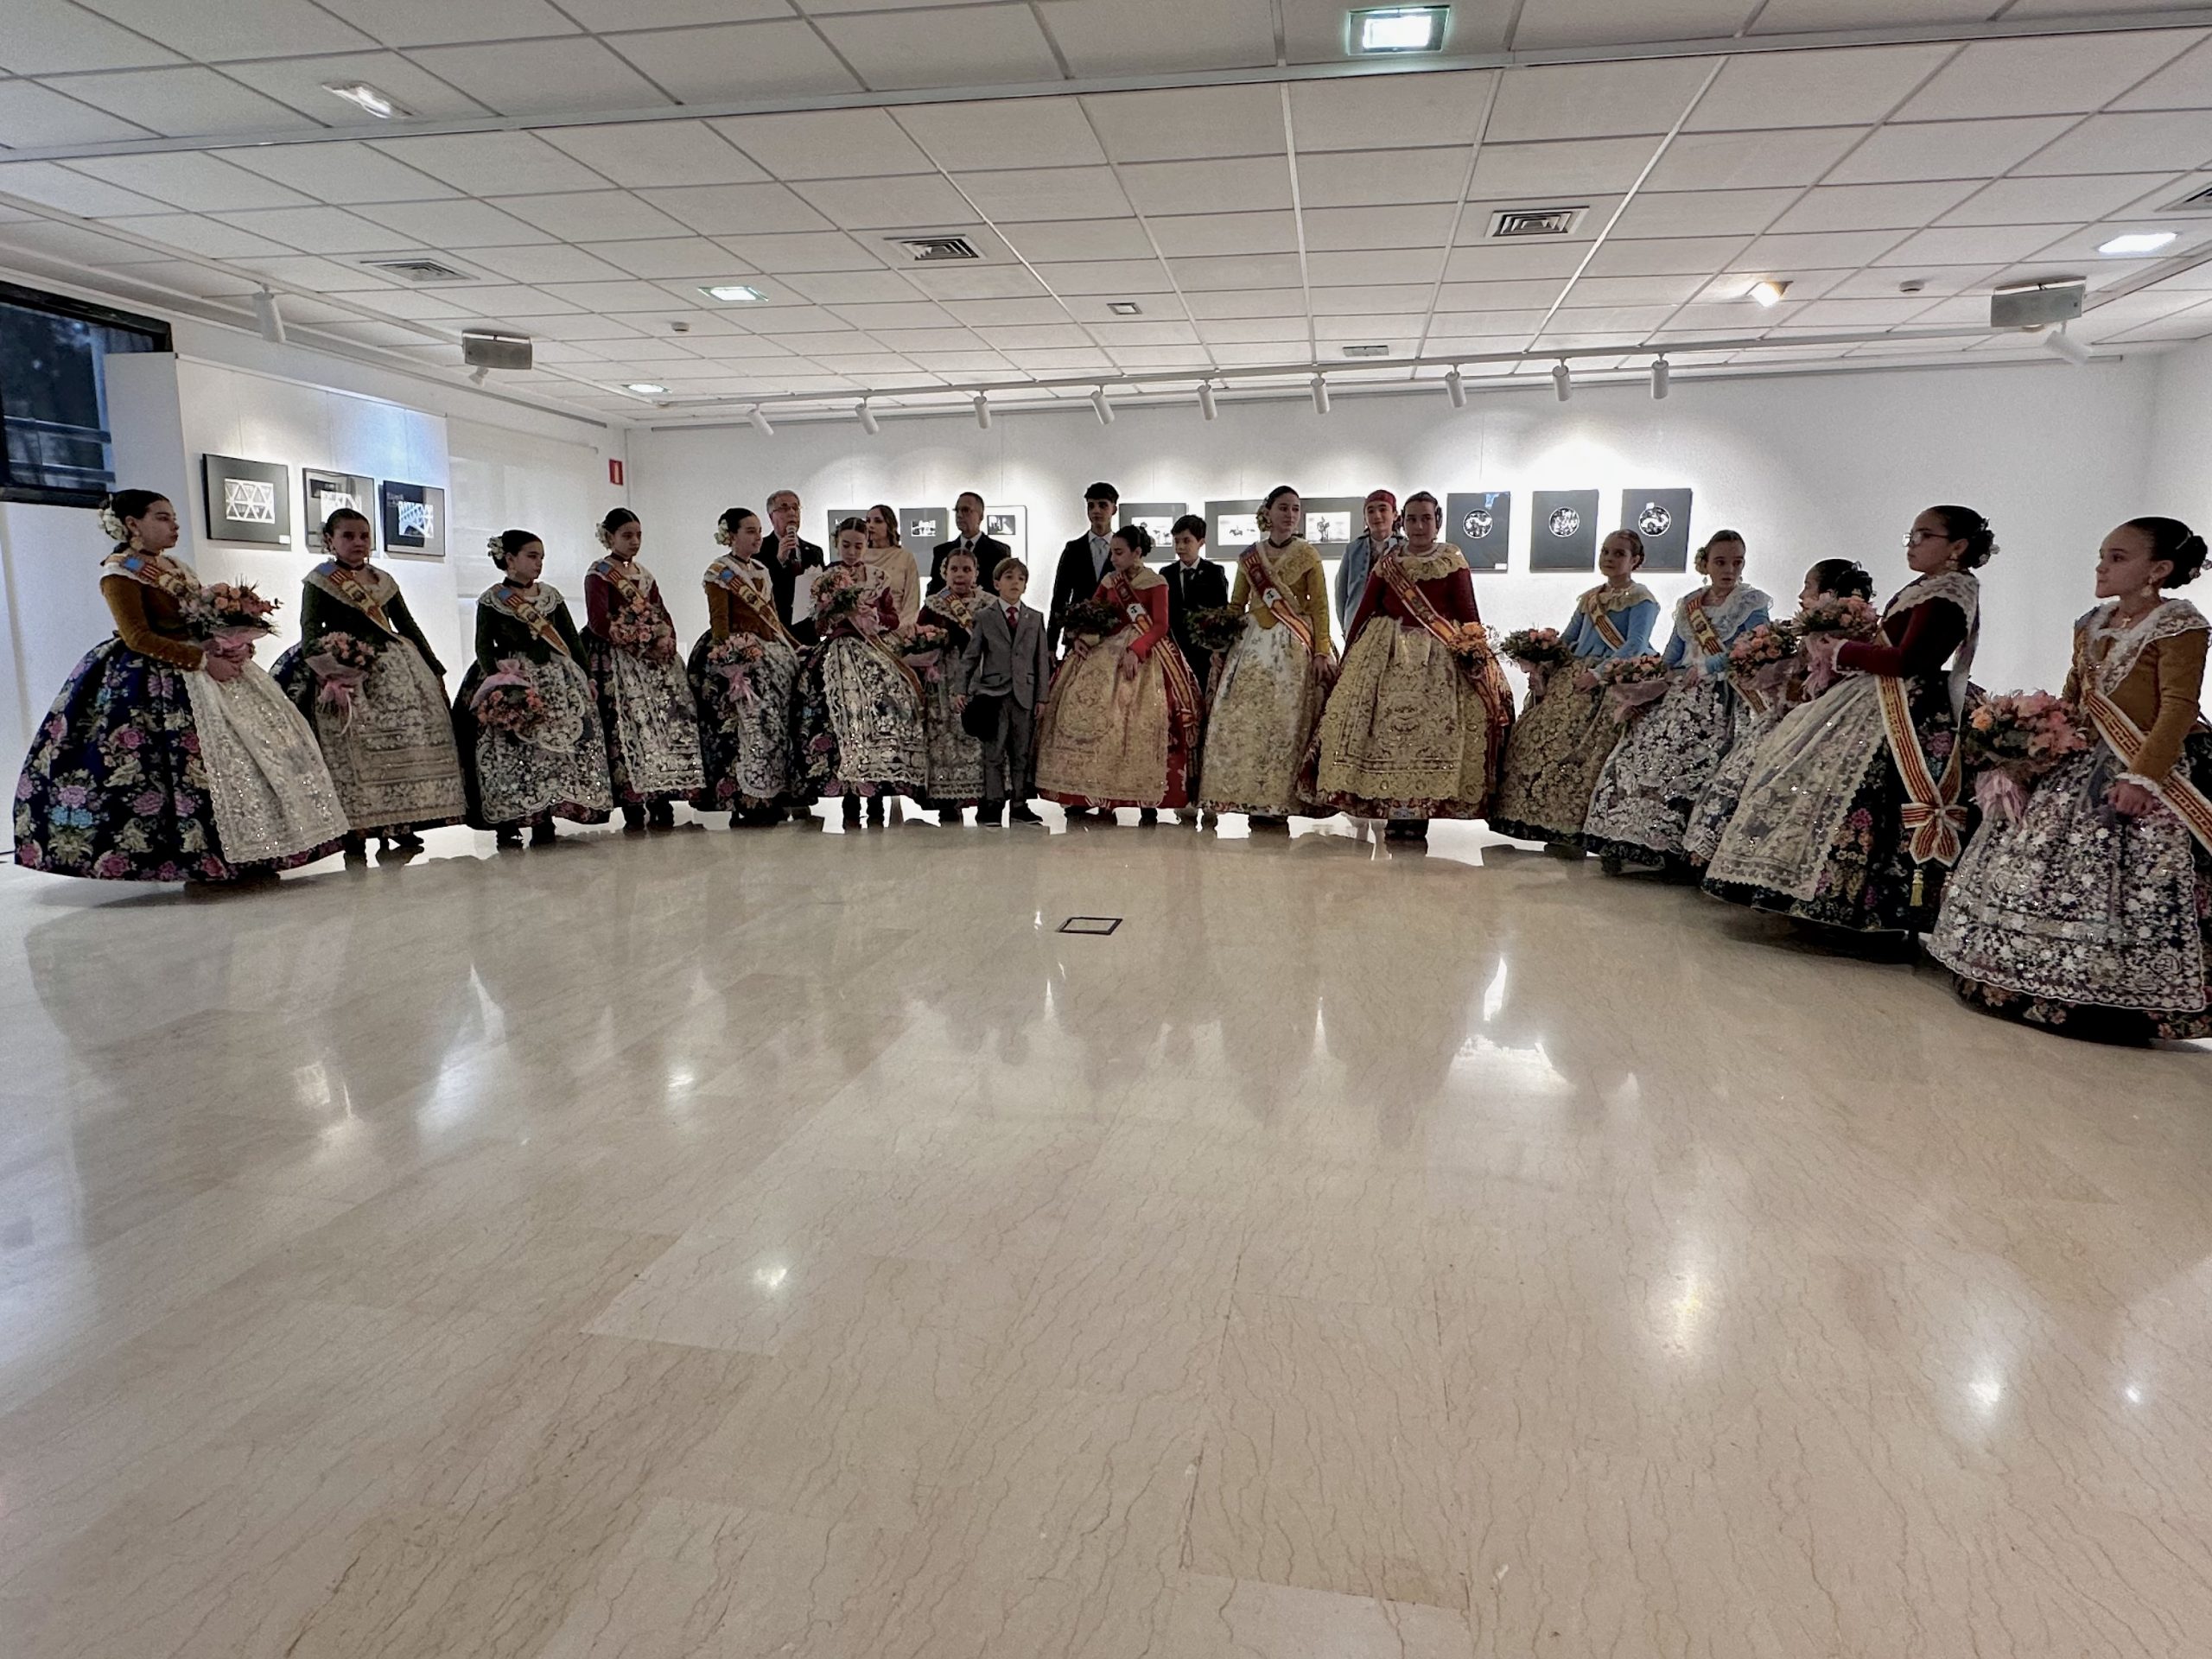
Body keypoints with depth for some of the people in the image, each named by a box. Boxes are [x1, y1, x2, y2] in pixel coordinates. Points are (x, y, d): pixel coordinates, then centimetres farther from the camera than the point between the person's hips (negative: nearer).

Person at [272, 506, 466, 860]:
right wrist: (325, 665, -22)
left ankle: (398, 824, 3)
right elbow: (311, 632, -4)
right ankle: (356, 830, -8)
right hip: (347, 672, -5)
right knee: (351, 750, -11)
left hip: (398, 668, 5)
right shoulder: (319, 581, 5)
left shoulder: (384, 581, 18)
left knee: (406, 741, -2)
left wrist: (435, 669, 18)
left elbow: (408, 627, 21)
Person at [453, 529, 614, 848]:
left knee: (558, 747, -6)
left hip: (557, 680, 4)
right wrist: (494, 683, -18)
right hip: (511, 681, -4)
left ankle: (544, 818, 0)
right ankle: (508, 823, -6)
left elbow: (572, 639, 14)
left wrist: (586, 676, 7)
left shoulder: (551, 595, 13)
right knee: (510, 749, -11)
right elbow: (483, 645, -4)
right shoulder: (490, 600, 2)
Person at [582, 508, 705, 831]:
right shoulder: (599, 574, -1)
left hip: (656, 658, 6)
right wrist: (639, 642, -15)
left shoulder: (644, 575, 20)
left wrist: (666, 641, -3)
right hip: (617, 661, -6)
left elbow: (663, 615, 18)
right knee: (627, 727, -13)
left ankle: (662, 801, -1)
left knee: (668, 720, -4)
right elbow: (599, 622, -11)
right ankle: (633, 806, -12)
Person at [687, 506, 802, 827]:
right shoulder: (719, 572, -1)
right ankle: (746, 801, -15)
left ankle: (773, 794, -2)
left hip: (770, 649, 7)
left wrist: (797, 645, 15)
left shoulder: (762, 571, 20)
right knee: (752, 714, -16)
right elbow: (719, 622, -9)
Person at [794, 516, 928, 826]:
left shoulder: (878, 577, 13)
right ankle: (850, 799, -8)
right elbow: (819, 625, 8)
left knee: (879, 711, -14)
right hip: (839, 652, 0)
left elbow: (894, 618, 11)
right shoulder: (825, 580, 11)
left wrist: (870, 615, -6)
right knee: (844, 713, -15)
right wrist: (835, 609, -9)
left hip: (875, 652, 0)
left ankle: (876, 802, -10)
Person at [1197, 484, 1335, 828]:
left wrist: (1322, 651, -11)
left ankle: (1278, 801, -4)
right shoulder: (1249, 556, 12)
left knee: (1284, 720, -8)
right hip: (1252, 642, 3)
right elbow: (1235, 605, 15)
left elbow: (1320, 607, -2)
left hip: (1292, 645, -3)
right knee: (1242, 718, -4)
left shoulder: (1307, 556, 3)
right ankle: (1252, 797, 3)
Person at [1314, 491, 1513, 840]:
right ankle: (1391, 808, 1)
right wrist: (1347, 655, 7)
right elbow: (1365, 608, 10)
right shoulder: (1387, 561, 10)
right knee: (1384, 721, -5)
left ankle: (1421, 810, -2)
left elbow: (1468, 612, 1)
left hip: (1439, 653, -2)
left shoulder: (1452, 560, 5)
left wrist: (1478, 651, -8)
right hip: (1387, 650, 2)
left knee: (1433, 725, -8)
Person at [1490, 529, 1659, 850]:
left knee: (1581, 750, -19)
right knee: (1540, 738, -4)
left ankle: (1573, 831, -15)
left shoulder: (1641, 600, 1)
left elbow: (1635, 647, -12)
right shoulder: (1590, 598, 22)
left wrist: (1599, 674, -22)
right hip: (1568, 678, 7)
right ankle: (1552, 825, 1)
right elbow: (1567, 639, 19)